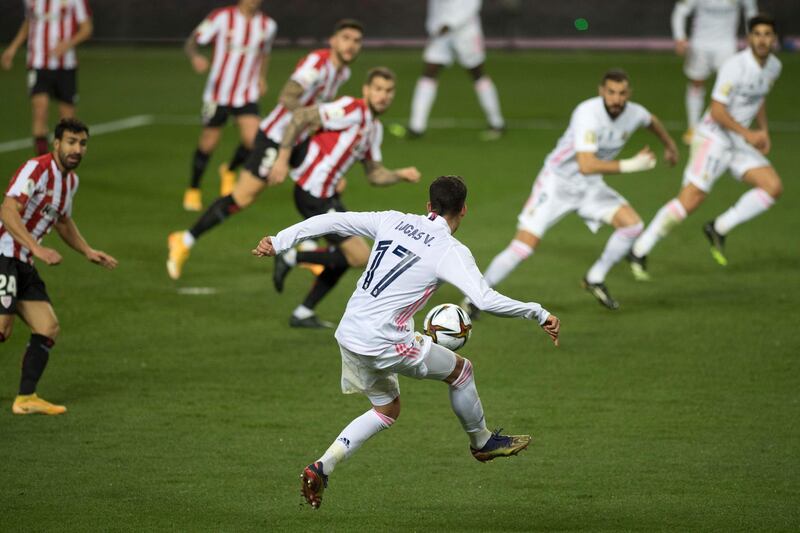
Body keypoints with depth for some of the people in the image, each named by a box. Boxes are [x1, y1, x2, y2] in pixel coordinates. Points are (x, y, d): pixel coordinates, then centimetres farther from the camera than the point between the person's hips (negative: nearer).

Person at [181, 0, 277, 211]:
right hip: (218, 95, -2)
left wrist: (262, 78, 10)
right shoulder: (221, 17, -10)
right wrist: (195, 57, -31)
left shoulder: (268, 25, 3)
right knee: (208, 144, 5)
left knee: (252, 140, -16)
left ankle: (229, 171, 17)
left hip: (247, 96, 2)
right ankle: (193, 190, 29)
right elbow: (191, 42, -10)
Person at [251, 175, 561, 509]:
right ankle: (482, 442, 36)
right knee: (460, 370, 17)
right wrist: (539, 314, -10)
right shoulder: (451, 252, -10)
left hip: (348, 335, 7)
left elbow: (333, 221, 7)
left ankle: (321, 469, 12)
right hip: (385, 344, -7)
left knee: (387, 409, 25)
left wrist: (280, 242, 14)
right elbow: (486, 300, -21)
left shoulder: (393, 221, 7)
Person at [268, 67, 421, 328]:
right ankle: (291, 258, 1)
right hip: (313, 195, -10)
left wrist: (401, 175, 1)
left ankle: (302, 314, 23)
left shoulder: (375, 128, 14)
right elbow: (301, 117, -21)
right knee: (359, 256, -8)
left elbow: (374, 173, 20)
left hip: (328, 194, 10)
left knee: (344, 257, 16)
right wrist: (283, 159, -24)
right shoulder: (352, 109, -16)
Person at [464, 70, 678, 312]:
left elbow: (652, 121, 19)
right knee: (523, 247, -15)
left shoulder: (633, 114, -9)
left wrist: (669, 145, 36)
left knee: (632, 223, -13)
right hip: (556, 182, -6)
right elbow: (586, 165, -40)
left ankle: (595, 279, 8)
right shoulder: (588, 113, -31)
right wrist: (629, 165, -37)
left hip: (589, 187, 6)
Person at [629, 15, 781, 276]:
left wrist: (764, 131, 16)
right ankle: (639, 252, -1)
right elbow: (717, 110, -21)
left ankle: (718, 229, 2)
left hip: (739, 143, 8)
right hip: (713, 138, -8)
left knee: (773, 186, -10)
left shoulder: (774, 66, 5)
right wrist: (748, 134, -22)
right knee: (690, 200, -14)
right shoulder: (736, 66, -21)